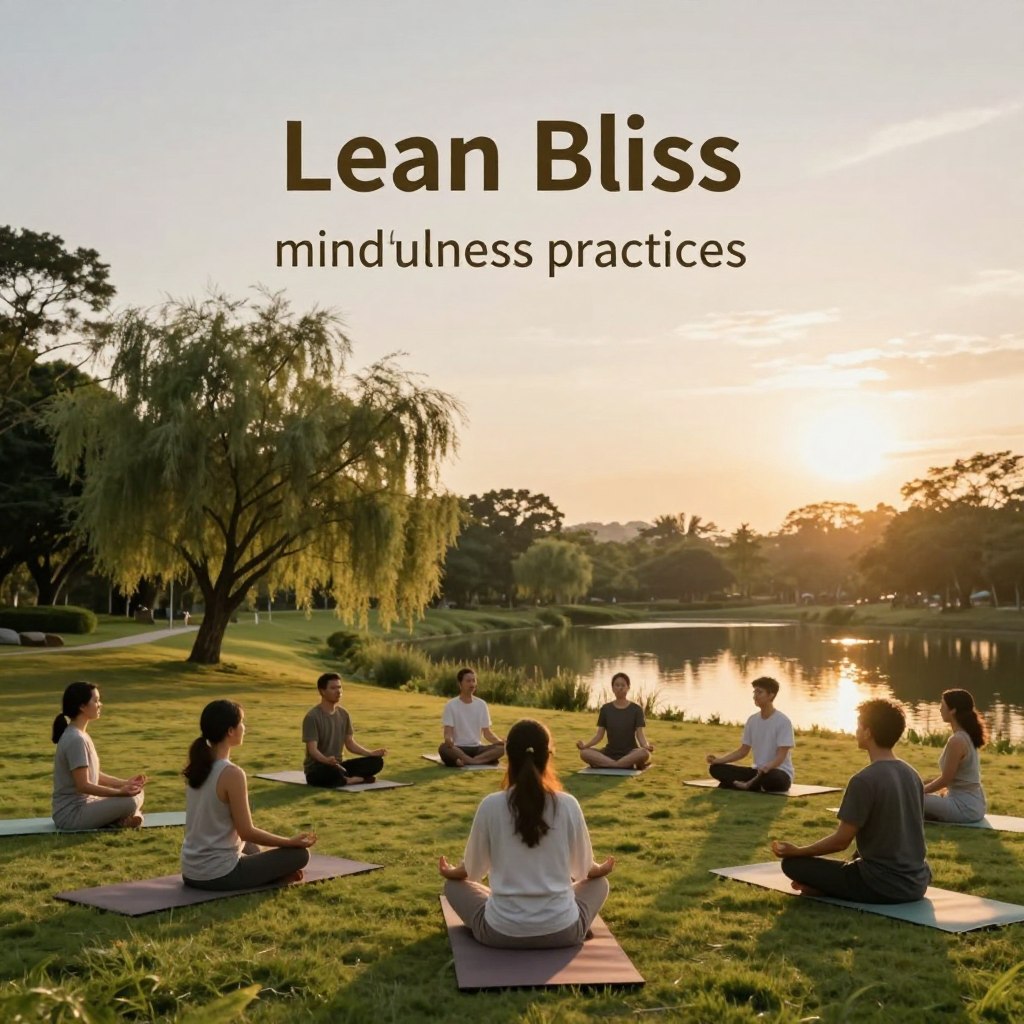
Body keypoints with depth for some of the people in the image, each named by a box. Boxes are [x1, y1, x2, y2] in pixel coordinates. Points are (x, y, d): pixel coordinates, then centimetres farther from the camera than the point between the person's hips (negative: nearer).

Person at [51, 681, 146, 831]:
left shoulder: (80, 735, 10)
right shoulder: (76, 739, -21)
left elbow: (93, 775, 15)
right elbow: (83, 785, -23)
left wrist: (124, 783, 5)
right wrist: (120, 792, -25)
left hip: (83, 803, 10)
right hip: (71, 814, -10)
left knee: (136, 793, 12)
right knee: (130, 801, -24)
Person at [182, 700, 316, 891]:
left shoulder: (197, 767, 4)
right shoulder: (232, 773, -20)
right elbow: (247, 832, -17)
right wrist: (291, 841, -5)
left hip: (190, 872, 8)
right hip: (219, 875, -8)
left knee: (252, 849, 37)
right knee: (300, 853, 4)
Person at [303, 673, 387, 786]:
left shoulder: (344, 714, 8)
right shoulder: (312, 717, -14)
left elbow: (350, 743, 13)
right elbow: (312, 749, -21)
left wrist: (371, 753, -3)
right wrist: (326, 760, -42)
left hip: (337, 765, 7)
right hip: (315, 769, -7)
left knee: (376, 761, -11)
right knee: (334, 771, -42)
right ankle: (359, 779, -15)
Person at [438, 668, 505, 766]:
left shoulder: (481, 704, 7)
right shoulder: (451, 705, -4)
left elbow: (487, 733, 7)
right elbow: (448, 732, -9)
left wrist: (500, 741, -14)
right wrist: (448, 739, -35)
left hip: (476, 748, 3)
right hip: (458, 748, -3)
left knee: (502, 747, -24)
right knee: (444, 748, -38)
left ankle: (466, 761, -30)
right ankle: (484, 759, -32)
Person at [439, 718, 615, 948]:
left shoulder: (491, 805, -10)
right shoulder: (568, 805, -8)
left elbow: (473, 869, 6)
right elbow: (583, 868, 8)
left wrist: (451, 872, 29)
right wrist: (600, 869, 33)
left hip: (501, 932, -1)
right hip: (562, 931, 1)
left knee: (453, 885, 27)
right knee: (598, 883, 31)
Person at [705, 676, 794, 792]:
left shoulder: (783, 721, -13)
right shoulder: (752, 720, 7)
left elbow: (781, 756, -19)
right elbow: (743, 751, 11)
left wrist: (767, 767, -40)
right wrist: (718, 759, -4)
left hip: (780, 773, -6)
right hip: (757, 771, 6)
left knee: (771, 777, -44)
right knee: (716, 768, -10)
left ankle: (748, 785, -14)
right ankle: (754, 785, -23)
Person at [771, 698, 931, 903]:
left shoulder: (864, 780, -17)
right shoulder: (912, 775, 6)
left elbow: (841, 840, -13)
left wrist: (797, 851, 1)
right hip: (917, 883, 7)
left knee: (792, 863, 1)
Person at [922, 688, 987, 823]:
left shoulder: (957, 741, -21)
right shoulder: (967, 736, 8)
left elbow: (945, 780, -16)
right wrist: (923, 785, 14)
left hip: (965, 807, -10)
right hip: (973, 803, 10)